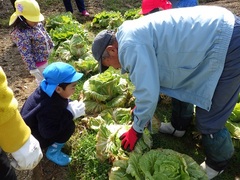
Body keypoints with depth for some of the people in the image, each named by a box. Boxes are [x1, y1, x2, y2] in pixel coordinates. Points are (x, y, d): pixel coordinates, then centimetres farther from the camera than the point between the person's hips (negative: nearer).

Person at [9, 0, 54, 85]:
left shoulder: (37, 24, -7)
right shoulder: (21, 34, -32)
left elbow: (46, 36, 11)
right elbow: (26, 54, -30)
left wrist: (51, 47, 21)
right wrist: (33, 69, -26)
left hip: (45, 58, 9)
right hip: (38, 62, -8)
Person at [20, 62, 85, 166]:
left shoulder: (51, 92, -14)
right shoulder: (48, 106, -39)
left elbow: (62, 104, 4)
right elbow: (47, 132, -34)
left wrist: (72, 105, -17)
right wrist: (71, 113, -35)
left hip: (40, 126, 9)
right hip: (31, 137, -9)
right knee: (69, 126, -23)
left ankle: (54, 142, 12)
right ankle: (53, 152, -2)